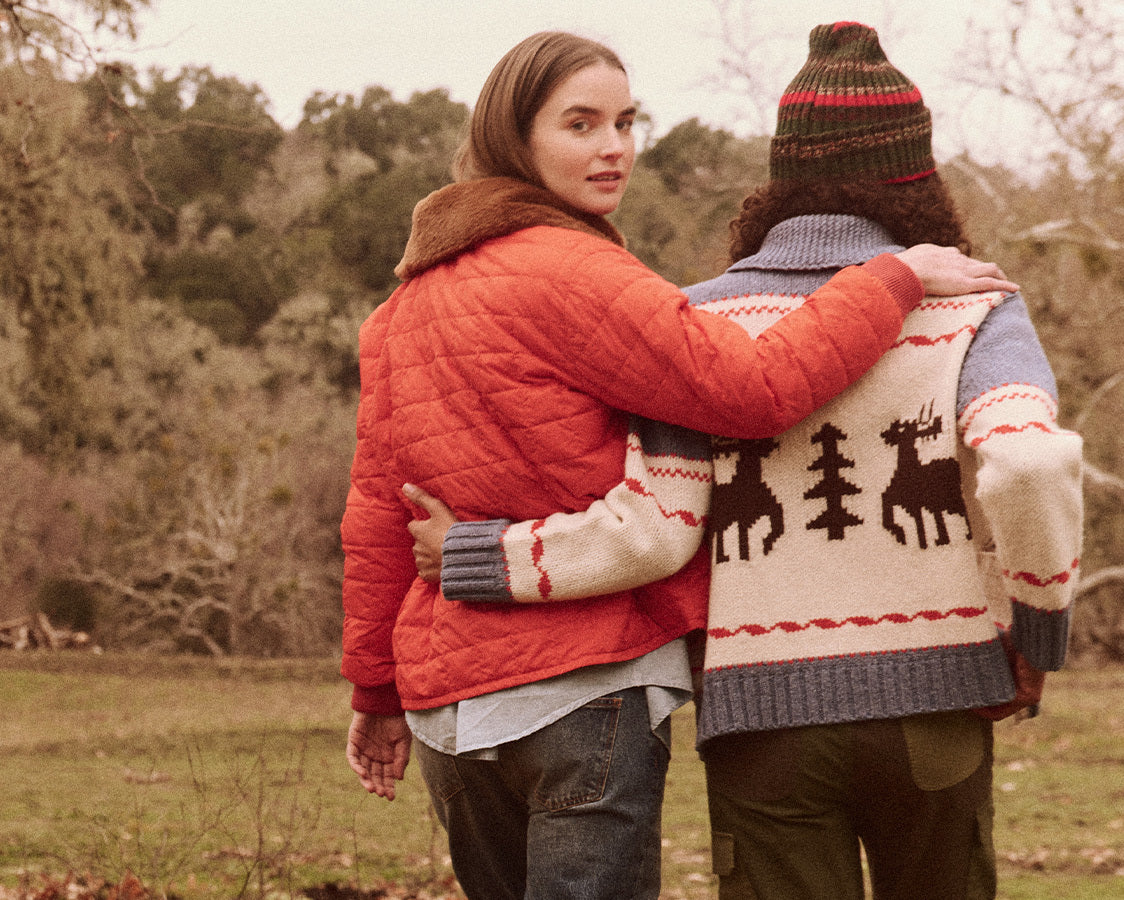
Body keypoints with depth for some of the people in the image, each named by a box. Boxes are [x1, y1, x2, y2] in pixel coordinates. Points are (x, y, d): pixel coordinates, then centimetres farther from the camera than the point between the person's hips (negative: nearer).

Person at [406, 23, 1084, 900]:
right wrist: (1036, 641, -5)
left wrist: (474, 557, 4)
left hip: (764, 711, 0)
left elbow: (649, 531, -8)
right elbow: (1030, 466, -19)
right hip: (929, 699, 0)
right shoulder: (971, 311, -1)